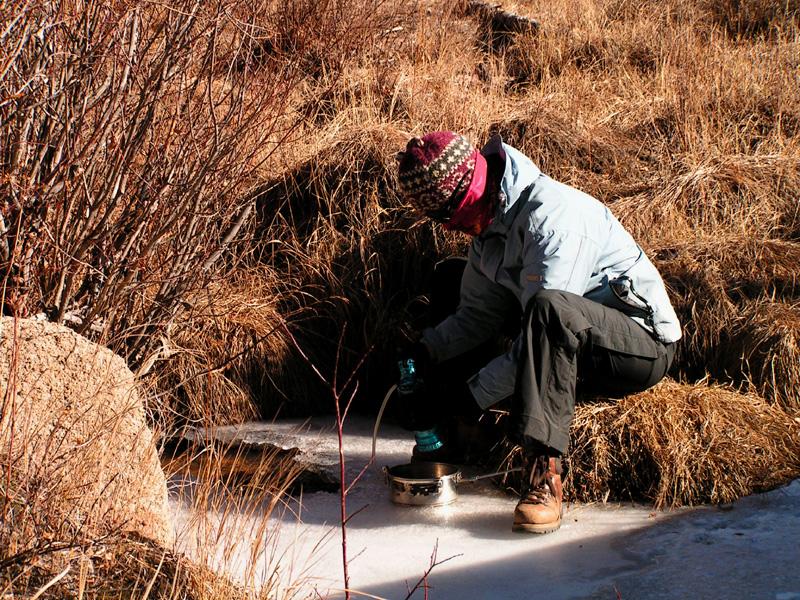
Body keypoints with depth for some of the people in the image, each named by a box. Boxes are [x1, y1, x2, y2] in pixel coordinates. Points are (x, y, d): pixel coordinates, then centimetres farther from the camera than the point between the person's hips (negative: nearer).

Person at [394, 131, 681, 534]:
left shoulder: (551, 214, -25)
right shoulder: (490, 220, 4)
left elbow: (547, 315, -29)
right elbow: (479, 313, 6)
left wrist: (469, 396, -28)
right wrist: (425, 353, -12)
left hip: (645, 344, -9)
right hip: (570, 344, 9)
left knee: (550, 306, -40)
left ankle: (544, 473, -39)